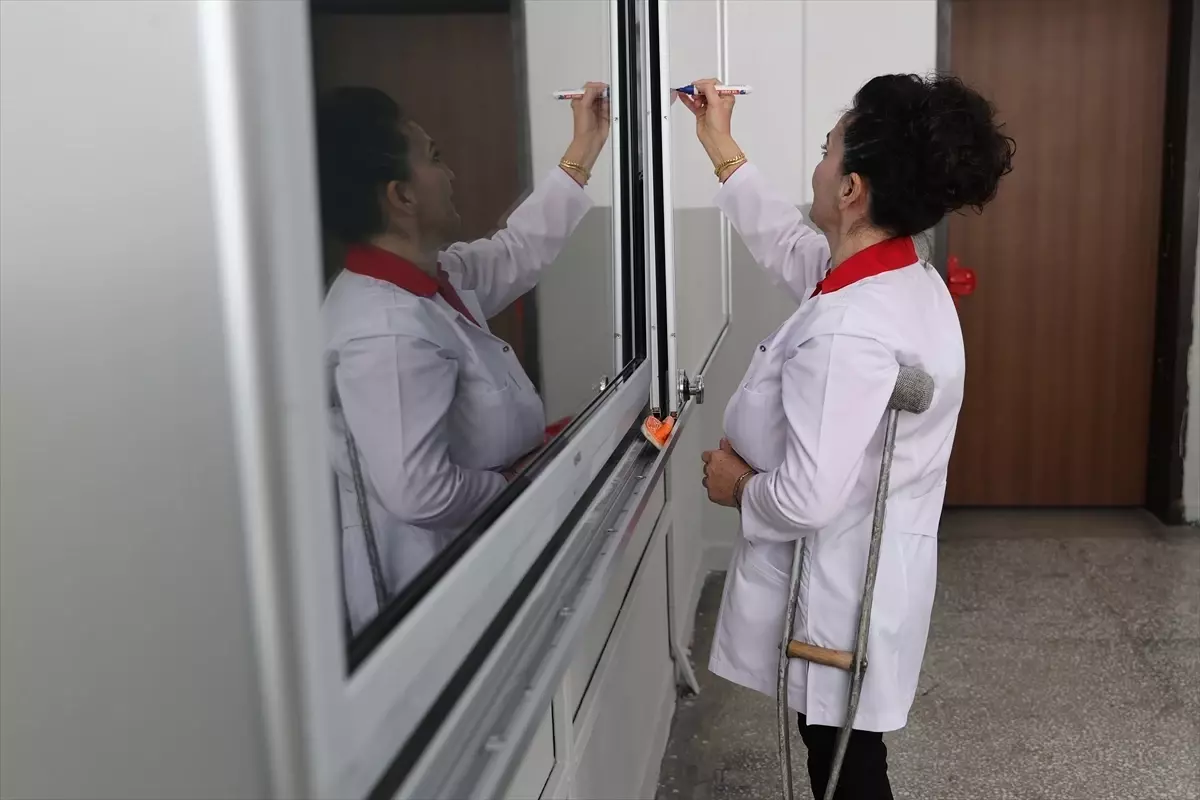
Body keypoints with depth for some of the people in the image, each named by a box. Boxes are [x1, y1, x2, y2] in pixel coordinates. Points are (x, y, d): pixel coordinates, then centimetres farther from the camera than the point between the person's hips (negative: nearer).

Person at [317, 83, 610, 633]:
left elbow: (517, 253, 16)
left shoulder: (430, 276, 0)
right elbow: (419, 493, -34)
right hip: (431, 593, -10)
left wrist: (583, 150, 16)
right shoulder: (388, 333, -31)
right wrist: (516, 484, -16)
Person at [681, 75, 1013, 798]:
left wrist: (738, 485, -10)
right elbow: (790, 244, 18)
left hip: (839, 594, -9)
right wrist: (721, 149, 23)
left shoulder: (849, 330, -32)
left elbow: (807, 500, -32)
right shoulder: (897, 275, -1)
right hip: (861, 574, 9)